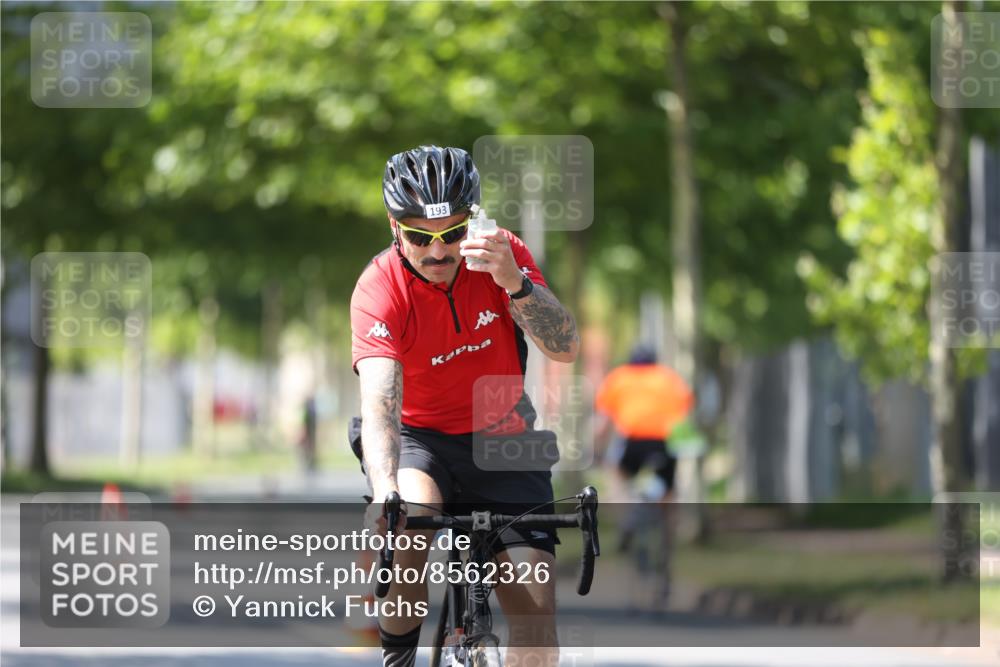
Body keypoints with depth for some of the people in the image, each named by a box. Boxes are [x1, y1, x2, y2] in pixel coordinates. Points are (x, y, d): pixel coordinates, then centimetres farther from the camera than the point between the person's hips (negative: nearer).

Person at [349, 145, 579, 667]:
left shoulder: (501, 255, -13)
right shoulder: (380, 287, -22)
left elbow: (566, 349, -22)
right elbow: (379, 403, -34)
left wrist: (515, 282, -40)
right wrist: (385, 495, -51)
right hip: (420, 436, -2)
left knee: (537, 617, -12)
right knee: (407, 519, -36)